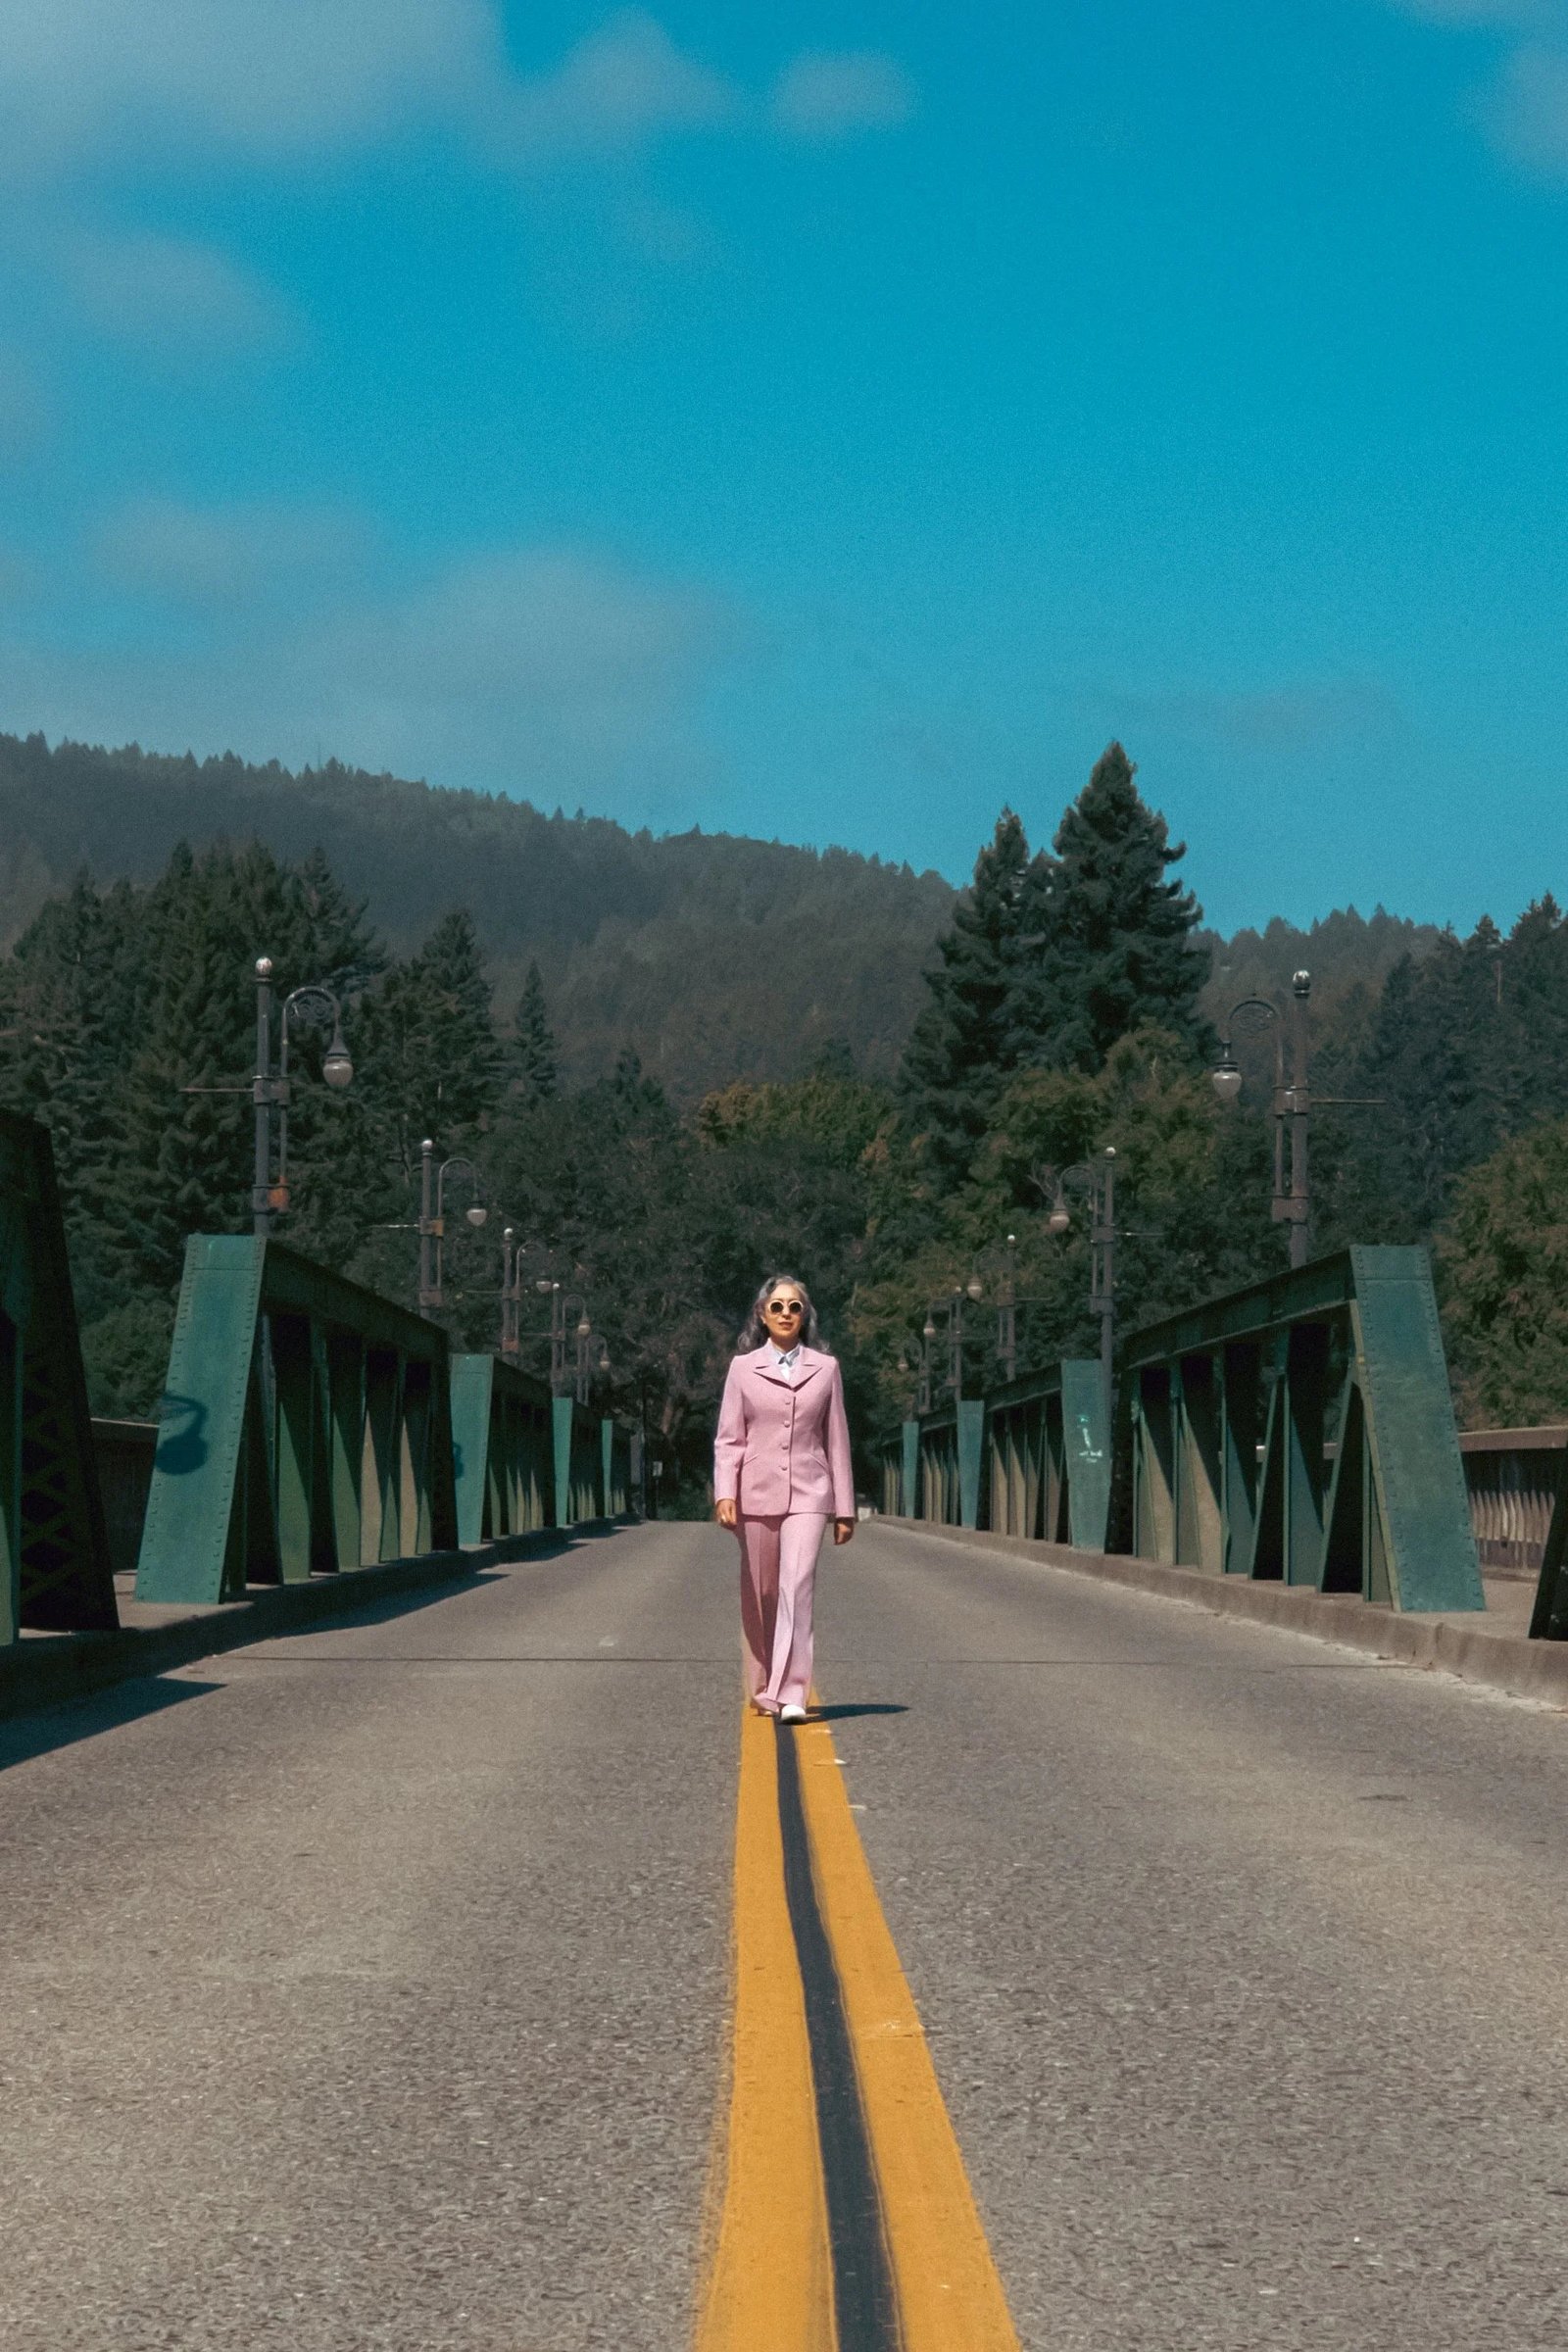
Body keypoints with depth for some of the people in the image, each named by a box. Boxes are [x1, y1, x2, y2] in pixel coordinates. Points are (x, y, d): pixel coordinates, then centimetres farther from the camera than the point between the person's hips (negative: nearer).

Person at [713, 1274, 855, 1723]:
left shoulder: (825, 1368, 7)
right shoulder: (743, 1368, 6)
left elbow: (836, 1440, 9)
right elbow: (728, 1438, 4)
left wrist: (845, 1508, 8)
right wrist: (725, 1494, -10)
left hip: (807, 1494, -1)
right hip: (756, 1493, 1)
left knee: (797, 1587, -15)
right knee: (759, 1596, 7)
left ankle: (791, 1695, -19)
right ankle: (762, 1690, 22)